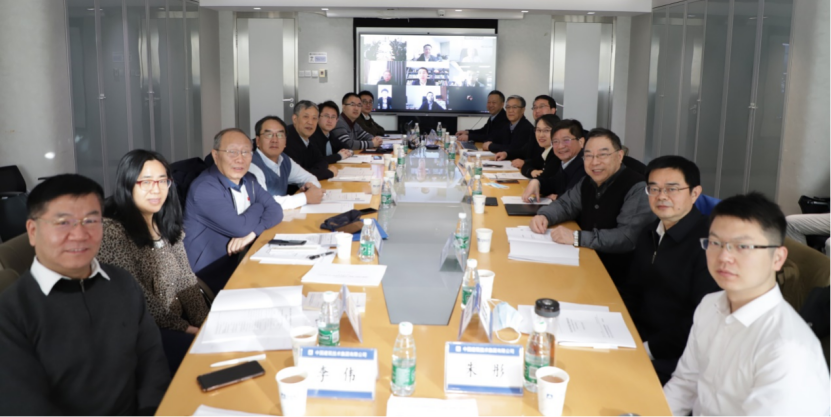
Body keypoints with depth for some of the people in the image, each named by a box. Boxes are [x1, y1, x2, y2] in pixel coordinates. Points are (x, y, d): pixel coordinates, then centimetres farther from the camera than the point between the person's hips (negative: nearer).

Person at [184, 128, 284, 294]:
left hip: (236, 264, 8)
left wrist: (252, 232, -20)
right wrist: (258, 207, -4)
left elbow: (275, 210, -2)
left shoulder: (248, 179, 6)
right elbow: (242, 227, -24)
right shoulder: (205, 188, -21)